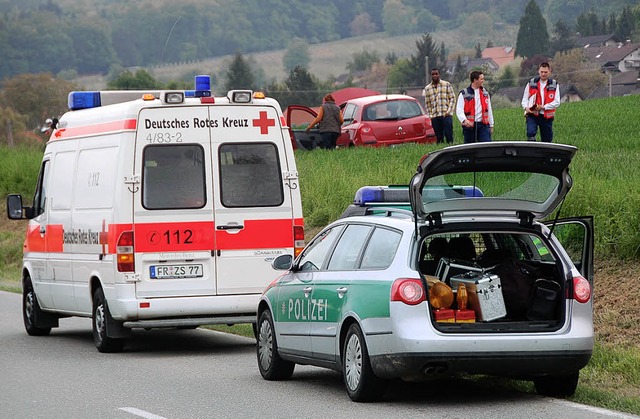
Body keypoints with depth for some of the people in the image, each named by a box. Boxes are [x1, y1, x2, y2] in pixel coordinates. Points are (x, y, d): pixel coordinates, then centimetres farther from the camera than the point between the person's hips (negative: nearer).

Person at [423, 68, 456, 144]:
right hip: (434, 116, 2)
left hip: (446, 115, -2)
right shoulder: (427, 88, 12)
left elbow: (452, 98, 3)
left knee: (449, 135, -7)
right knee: (439, 137, 3)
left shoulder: (447, 85, 5)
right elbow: (427, 104, 13)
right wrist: (429, 116, 4)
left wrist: (449, 111, -7)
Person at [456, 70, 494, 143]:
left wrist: (491, 125, 19)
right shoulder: (464, 94, -3)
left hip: (483, 125, 3)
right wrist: (464, 120, -29)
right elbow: (459, 110, -10)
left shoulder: (485, 93, 12)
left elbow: (489, 110, 19)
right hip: (469, 126, -3)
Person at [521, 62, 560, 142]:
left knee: (547, 140, 5)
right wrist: (526, 107, -11)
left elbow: (557, 102, -1)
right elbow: (524, 99, 11)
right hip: (532, 115, -1)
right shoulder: (531, 83, 7)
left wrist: (543, 107, -14)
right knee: (531, 133, -26)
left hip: (547, 117, 1)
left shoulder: (554, 85, 4)